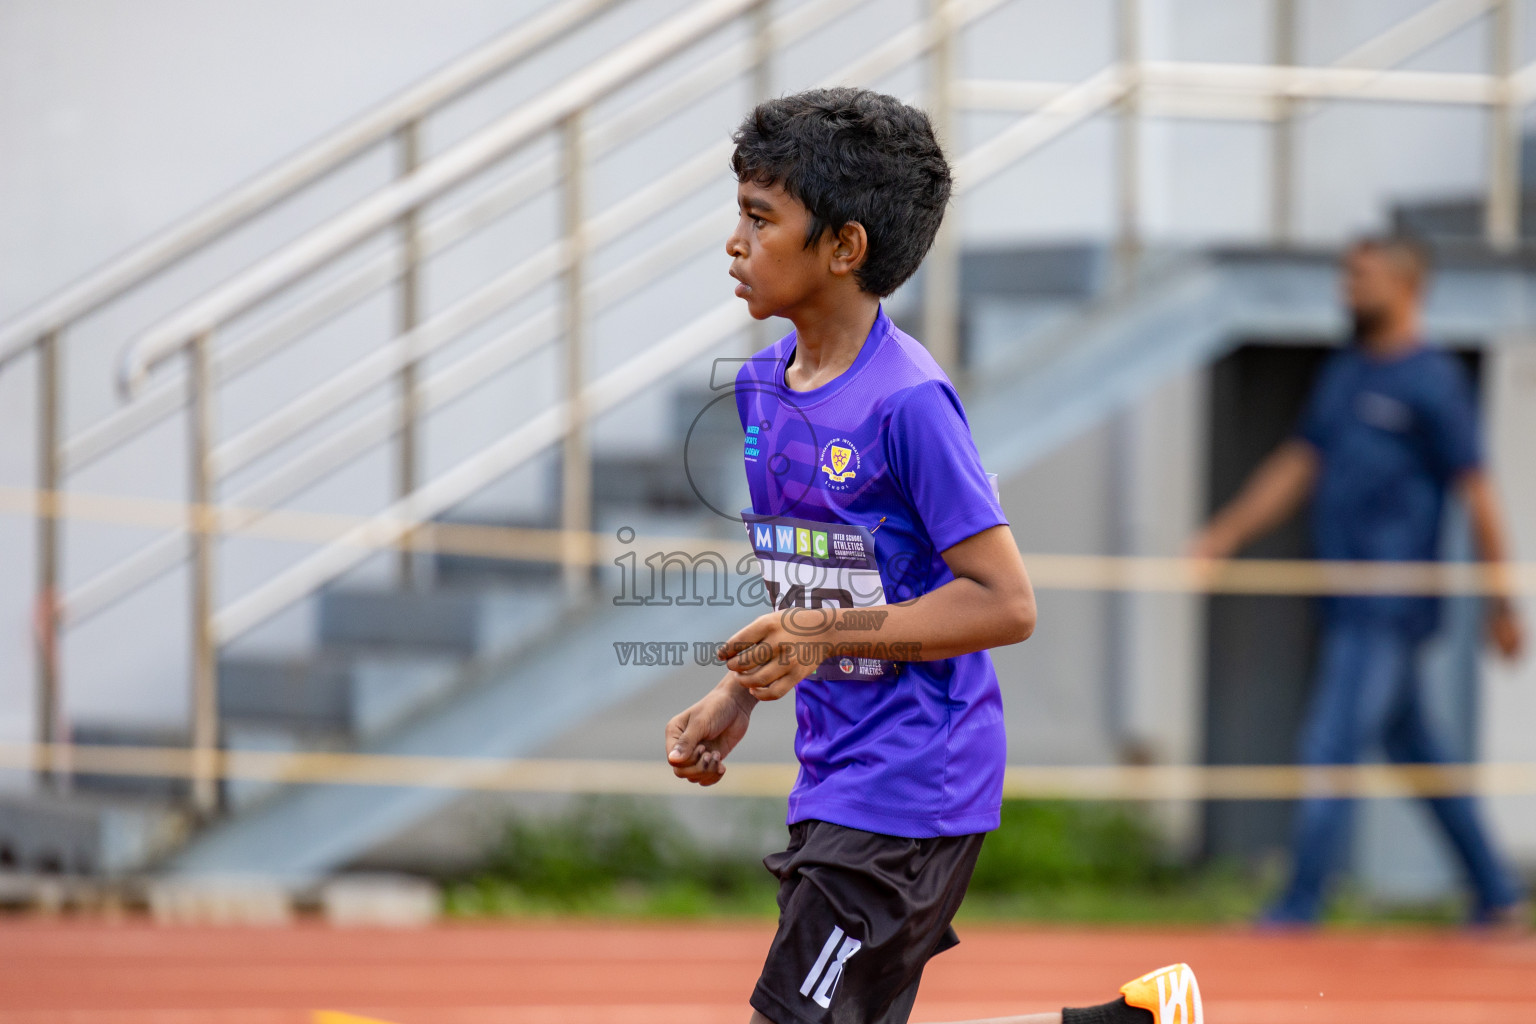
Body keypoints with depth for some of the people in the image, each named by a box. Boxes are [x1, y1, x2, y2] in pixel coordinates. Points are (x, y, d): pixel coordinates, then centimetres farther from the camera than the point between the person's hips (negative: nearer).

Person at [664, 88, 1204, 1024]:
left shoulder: (907, 402, -17)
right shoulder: (763, 386, 9)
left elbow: (1006, 603, -18)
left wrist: (827, 636, -22)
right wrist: (737, 698, 9)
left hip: (911, 786, -9)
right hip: (834, 778, 9)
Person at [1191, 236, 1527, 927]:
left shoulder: (1433, 381, -9)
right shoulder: (1343, 374, 15)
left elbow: (1476, 495, -9)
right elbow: (1297, 466, 20)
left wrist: (1501, 607, -9)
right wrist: (1224, 535, 13)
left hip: (1390, 603, -8)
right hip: (1349, 604, 8)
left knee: (1330, 749, -12)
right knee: (1414, 750, 13)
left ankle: (1299, 907, -10)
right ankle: (1494, 893, 21)